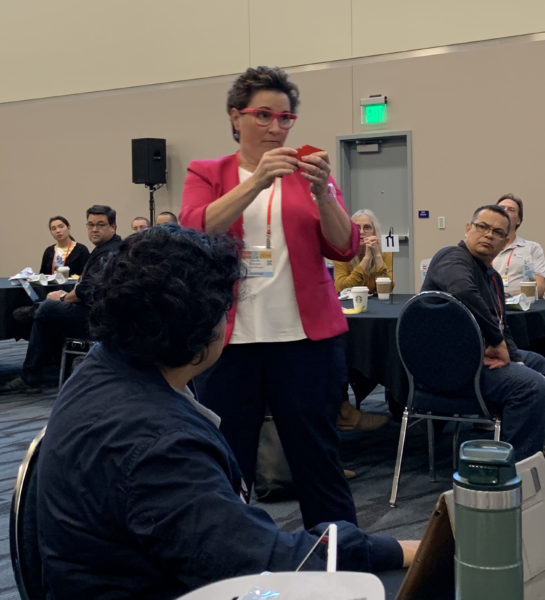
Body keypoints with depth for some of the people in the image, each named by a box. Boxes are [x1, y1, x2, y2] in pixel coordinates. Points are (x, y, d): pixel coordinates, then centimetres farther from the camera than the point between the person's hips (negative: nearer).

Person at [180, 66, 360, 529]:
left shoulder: (308, 174, 11)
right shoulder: (207, 174, 9)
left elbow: (344, 247, 0)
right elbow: (196, 232, -10)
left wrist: (322, 192, -16)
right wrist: (256, 182, -19)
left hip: (306, 337, 1)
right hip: (229, 338, 0)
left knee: (318, 461, 4)